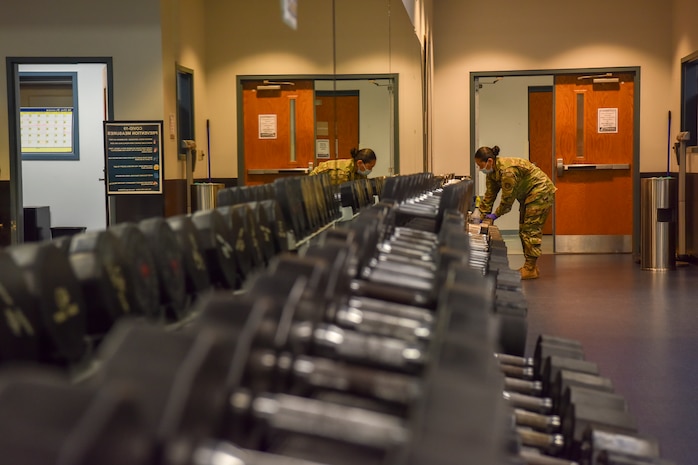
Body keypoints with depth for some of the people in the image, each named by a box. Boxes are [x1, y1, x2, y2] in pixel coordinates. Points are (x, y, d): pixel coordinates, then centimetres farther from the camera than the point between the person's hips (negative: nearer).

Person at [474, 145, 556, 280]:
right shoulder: (491, 173, 1)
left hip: (541, 192, -10)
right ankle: (529, 266, 14)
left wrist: (495, 215, -13)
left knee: (531, 230, -12)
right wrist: (483, 217, 0)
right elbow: (489, 196, 4)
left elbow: (507, 198, -24)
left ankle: (530, 269, -10)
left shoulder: (507, 170, -30)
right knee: (524, 230, 10)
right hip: (528, 195, 10)